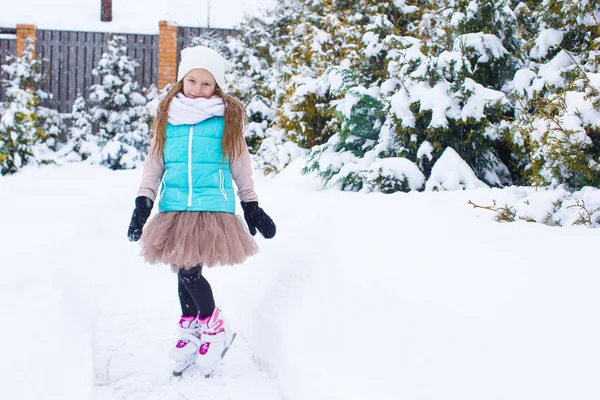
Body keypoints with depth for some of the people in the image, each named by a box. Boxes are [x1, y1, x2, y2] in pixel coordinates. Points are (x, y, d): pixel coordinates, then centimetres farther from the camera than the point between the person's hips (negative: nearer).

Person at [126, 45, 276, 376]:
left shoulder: (227, 117, 5)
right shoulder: (167, 116, 10)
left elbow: (240, 164, 12)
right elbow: (154, 162, 12)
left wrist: (251, 206, 13)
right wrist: (143, 203, 3)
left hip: (213, 207, -3)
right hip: (175, 209, 3)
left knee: (190, 272, -12)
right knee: (183, 274, 8)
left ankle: (216, 329, 10)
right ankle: (190, 331, 28)